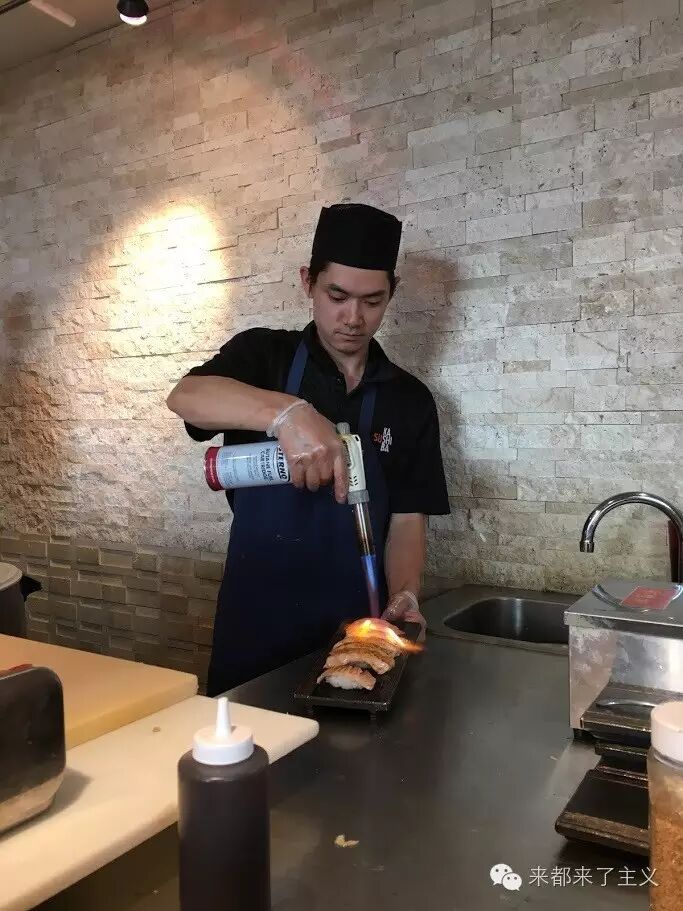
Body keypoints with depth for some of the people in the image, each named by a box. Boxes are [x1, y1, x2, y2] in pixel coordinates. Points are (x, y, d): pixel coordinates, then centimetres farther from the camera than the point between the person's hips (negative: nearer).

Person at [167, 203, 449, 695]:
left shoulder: (410, 401, 1)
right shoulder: (264, 356, -4)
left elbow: (407, 521, -1)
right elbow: (185, 396, -24)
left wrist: (404, 595, -20)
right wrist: (286, 411, -40)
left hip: (356, 631, 2)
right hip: (255, 626, -1)